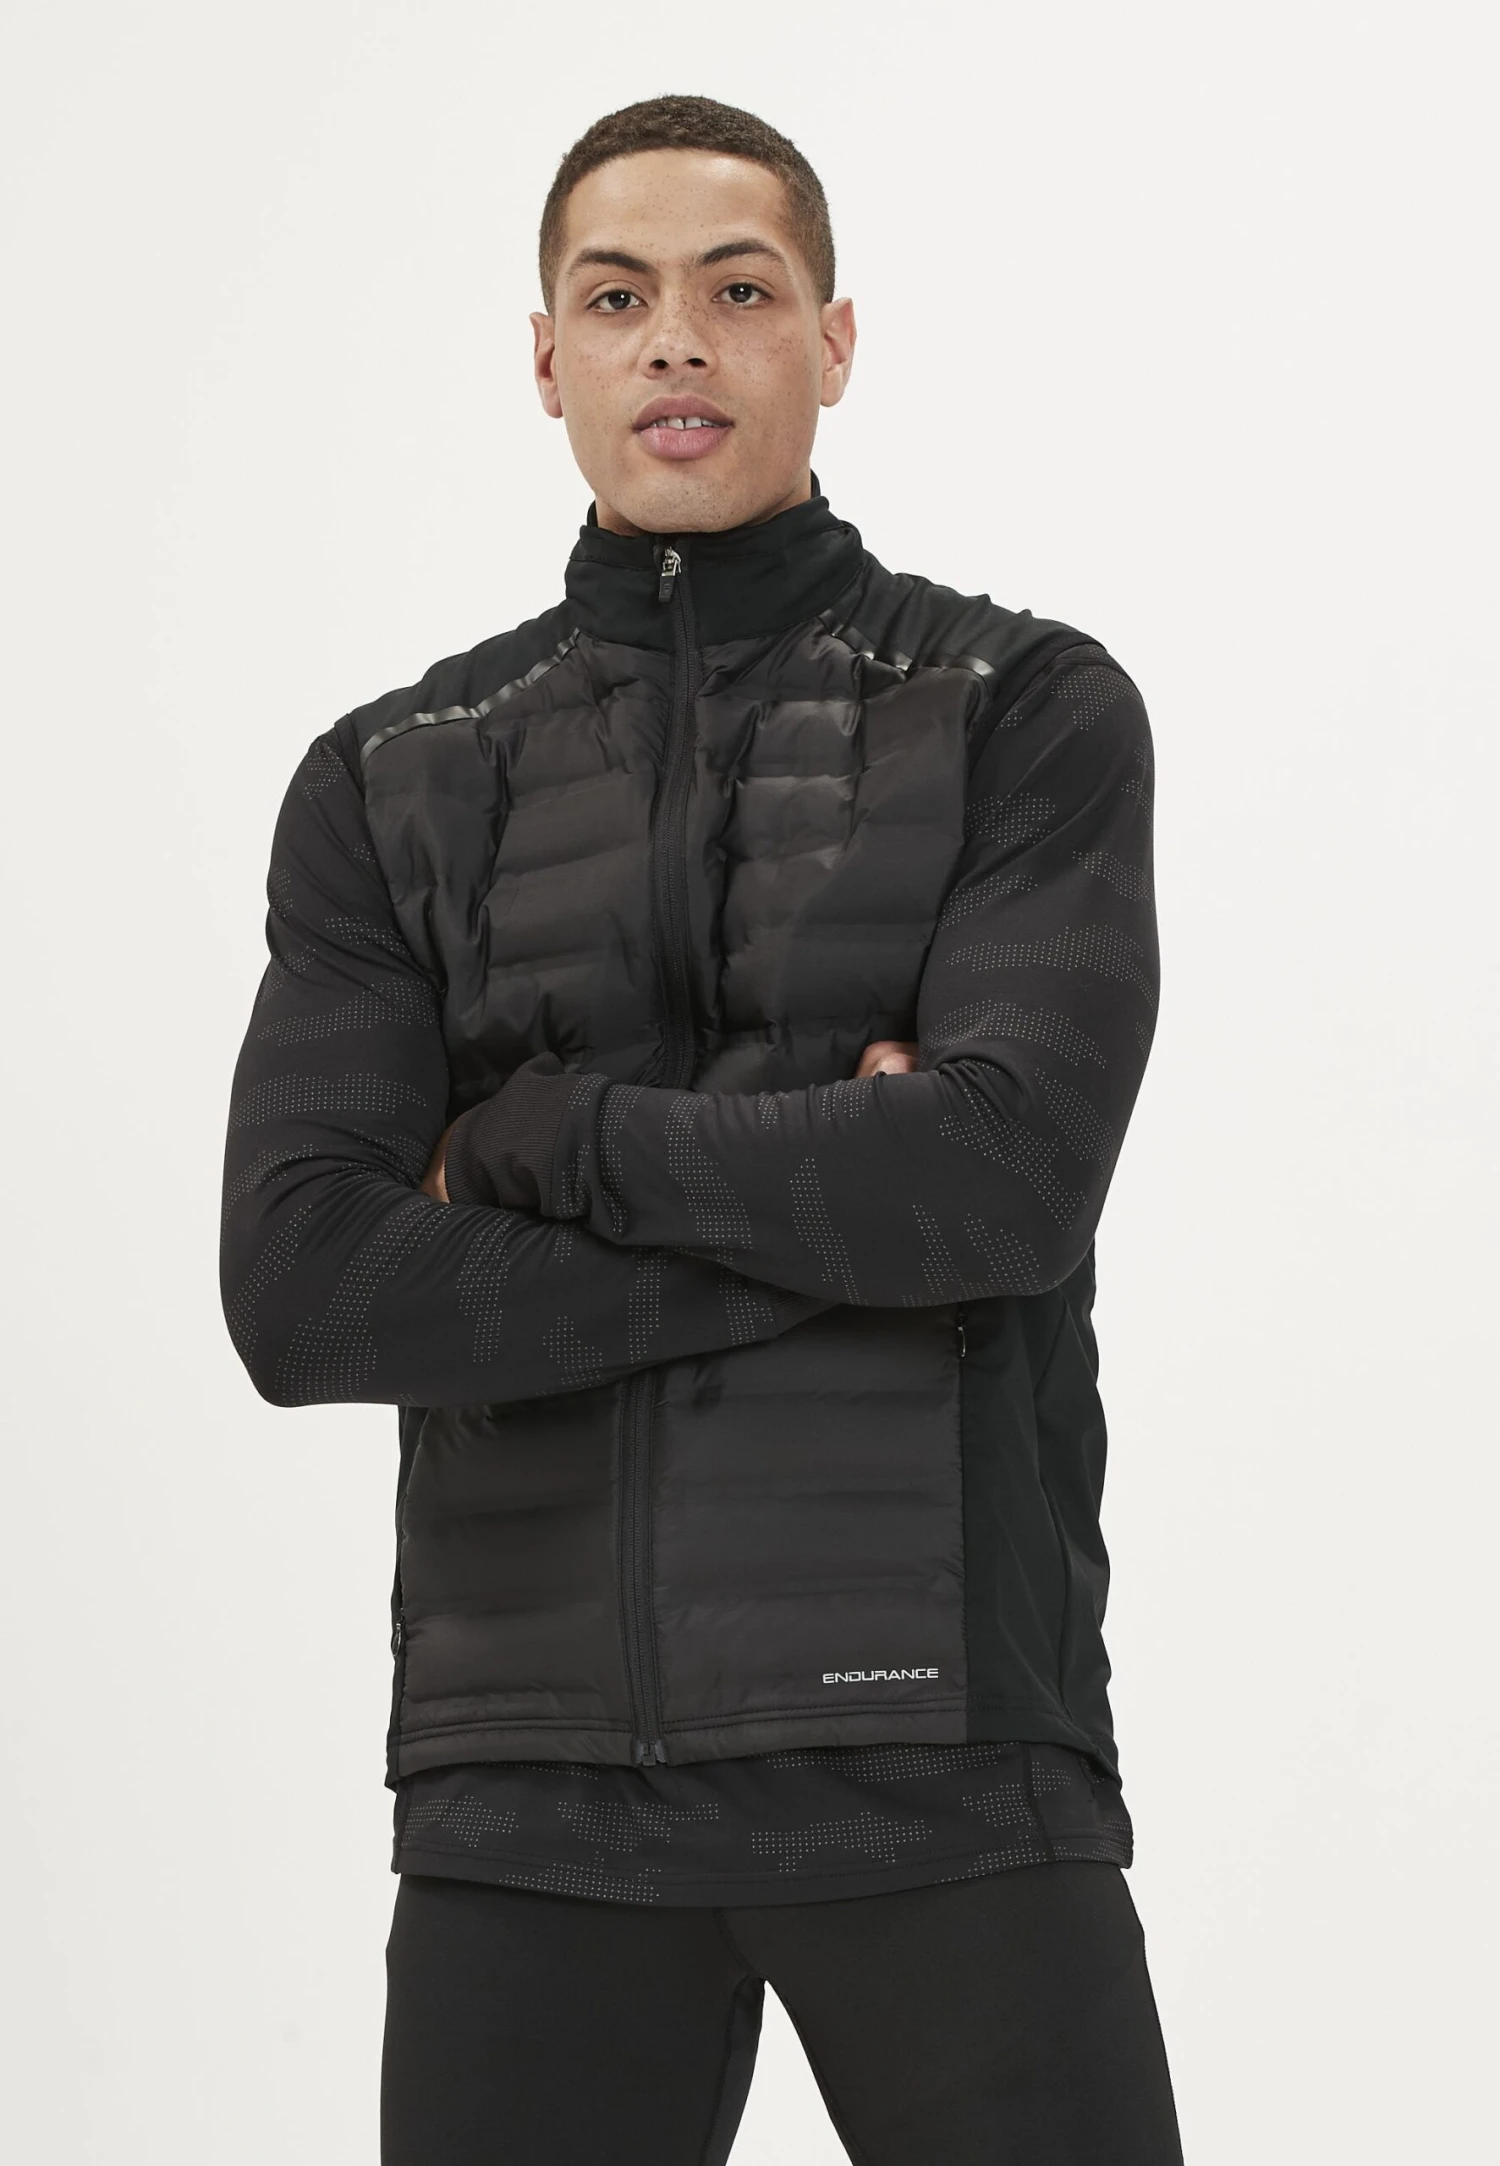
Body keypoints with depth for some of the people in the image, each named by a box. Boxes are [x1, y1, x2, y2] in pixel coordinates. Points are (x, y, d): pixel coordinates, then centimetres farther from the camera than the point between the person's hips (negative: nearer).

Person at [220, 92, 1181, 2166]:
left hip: (943, 1758, -2)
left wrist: (553, 1133, -7)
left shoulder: (1035, 713, 3)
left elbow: (1008, 1177, -14)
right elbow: (304, 1291, -6)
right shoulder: (390, 787, 9)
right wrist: (829, 1223, -11)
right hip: (538, 1784, 2)